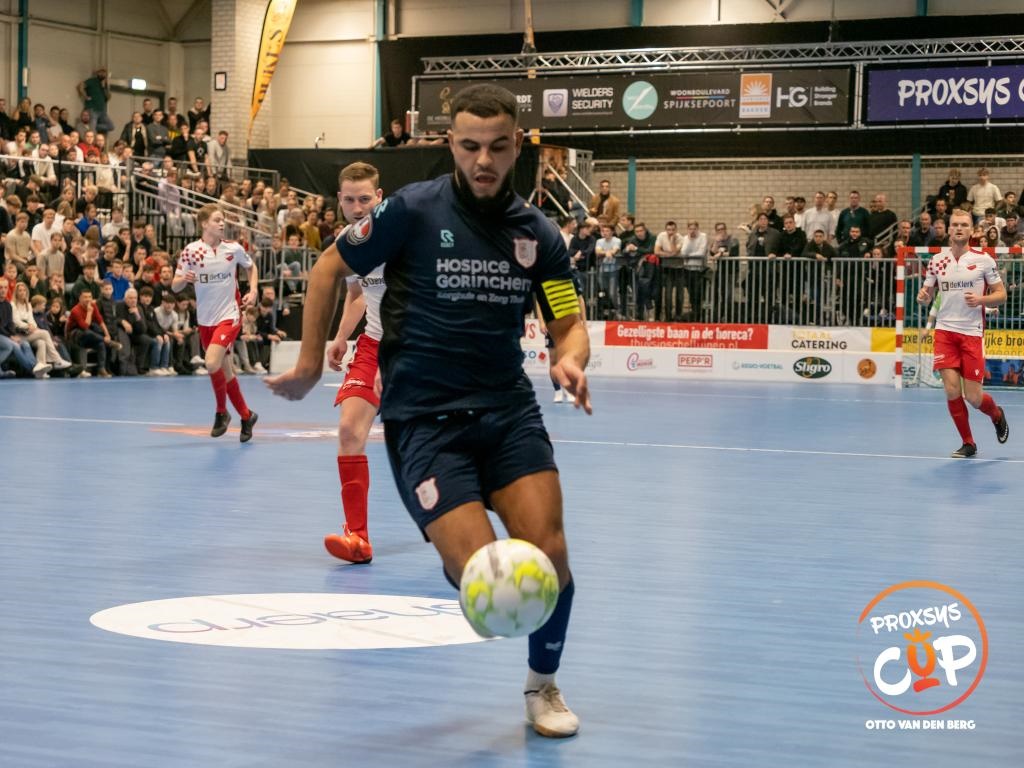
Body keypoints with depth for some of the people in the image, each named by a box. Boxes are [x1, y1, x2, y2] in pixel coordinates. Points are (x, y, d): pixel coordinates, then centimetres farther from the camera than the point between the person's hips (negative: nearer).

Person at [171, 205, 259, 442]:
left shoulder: (234, 249, -5)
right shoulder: (191, 250, -6)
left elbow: (251, 267, 16)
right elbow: (175, 287, -4)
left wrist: (253, 291, 1)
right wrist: (184, 279, -26)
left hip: (229, 316, -3)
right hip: (205, 319, 3)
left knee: (212, 363, -22)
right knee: (224, 371, 11)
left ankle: (221, 412, 0)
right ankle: (246, 415, 28)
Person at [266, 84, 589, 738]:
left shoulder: (538, 234, 3)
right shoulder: (412, 211, -8)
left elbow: (570, 323, 7)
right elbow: (331, 268, 4)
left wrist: (571, 360, -16)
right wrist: (311, 362, 6)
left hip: (509, 408, 3)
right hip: (423, 419, -3)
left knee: (548, 553, -13)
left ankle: (544, 684, 15)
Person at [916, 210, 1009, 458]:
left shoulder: (983, 260, -2)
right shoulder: (937, 260, 5)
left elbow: (1001, 295, 1)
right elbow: (927, 294, 14)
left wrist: (980, 300, -18)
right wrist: (923, 296, -10)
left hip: (972, 333, -2)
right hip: (945, 330, 2)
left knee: (973, 397, -3)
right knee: (951, 389, -10)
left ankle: (997, 415, 33)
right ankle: (968, 443, 8)